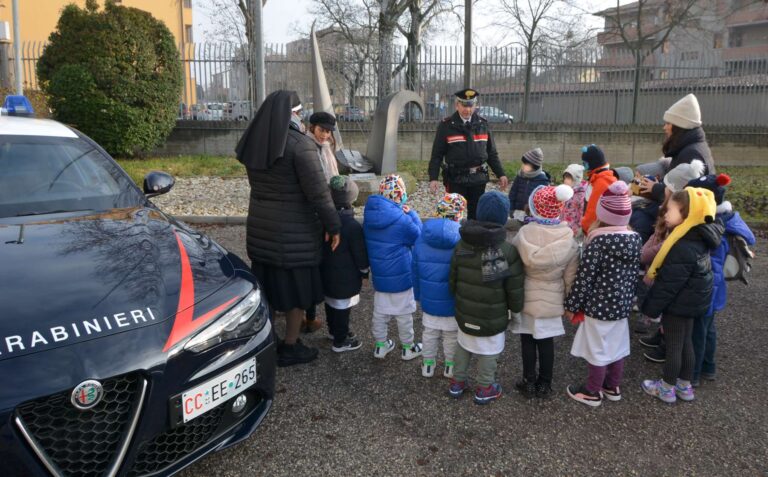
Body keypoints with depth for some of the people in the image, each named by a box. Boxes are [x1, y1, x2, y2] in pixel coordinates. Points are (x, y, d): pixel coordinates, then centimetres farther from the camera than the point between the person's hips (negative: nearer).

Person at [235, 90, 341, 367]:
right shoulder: (300, 145, -18)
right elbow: (318, 192, -18)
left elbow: (259, 184, 11)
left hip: (261, 227, 7)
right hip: (294, 230, -6)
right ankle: (290, 348, 19)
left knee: (267, 287, 18)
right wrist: (333, 225, -9)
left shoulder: (254, 143, 4)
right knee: (296, 289, 8)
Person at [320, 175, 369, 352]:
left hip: (326, 274, 7)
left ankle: (334, 331, 43)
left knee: (331, 304, 23)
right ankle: (340, 341, 21)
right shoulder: (353, 226, -25)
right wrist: (364, 271, 2)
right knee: (342, 307, 7)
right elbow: (360, 255, -16)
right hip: (345, 278, -7)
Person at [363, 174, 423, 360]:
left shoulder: (370, 214, -4)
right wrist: (412, 214, -2)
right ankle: (408, 348, 26)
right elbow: (418, 237, -10)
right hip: (400, 275, -6)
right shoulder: (401, 219, -24)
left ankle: (380, 345, 31)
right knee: (404, 314, 11)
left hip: (378, 275, 6)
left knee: (380, 312, 19)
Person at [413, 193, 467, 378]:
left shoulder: (422, 237, -8)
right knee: (452, 335, 18)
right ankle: (450, 366, 34)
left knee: (429, 333, 21)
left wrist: (418, 294, 14)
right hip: (453, 300, -3)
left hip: (429, 298, 3)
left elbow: (415, 270, 2)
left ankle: (428, 364, 36)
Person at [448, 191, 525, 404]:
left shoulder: (462, 245, -9)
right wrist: (516, 308, 7)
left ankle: (457, 382, 39)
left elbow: (453, 281, 0)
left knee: (463, 344, 24)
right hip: (492, 316, -4)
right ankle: (485, 389, 34)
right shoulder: (508, 252, -21)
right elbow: (514, 290, -14)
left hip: (464, 312, 4)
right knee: (489, 351, 16)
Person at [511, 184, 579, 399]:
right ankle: (544, 384, 27)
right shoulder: (569, 239, -12)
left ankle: (529, 383, 25)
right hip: (552, 301, 1)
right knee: (546, 341, 14)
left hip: (526, 298, -1)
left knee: (528, 340, 14)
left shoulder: (524, 234, -17)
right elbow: (570, 276, -4)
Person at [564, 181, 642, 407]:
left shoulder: (599, 240, -20)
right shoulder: (635, 238, -1)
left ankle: (593, 392, 22)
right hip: (622, 303, 6)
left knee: (597, 349, 7)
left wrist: (572, 305, -9)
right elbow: (634, 273, 8)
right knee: (617, 345, 20)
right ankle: (613, 387, 36)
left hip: (598, 304, -6)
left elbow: (585, 276, -18)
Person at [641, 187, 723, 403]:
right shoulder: (698, 237, -1)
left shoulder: (683, 248, -30)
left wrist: (651, 308, -16)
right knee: (685, 344, 20)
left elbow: (668, 284, -25)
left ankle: (667, 389, 22)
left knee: (673, 346, 6)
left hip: (678, 304, -9)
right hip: (691, 302, 9)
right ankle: (685, 386, 34)